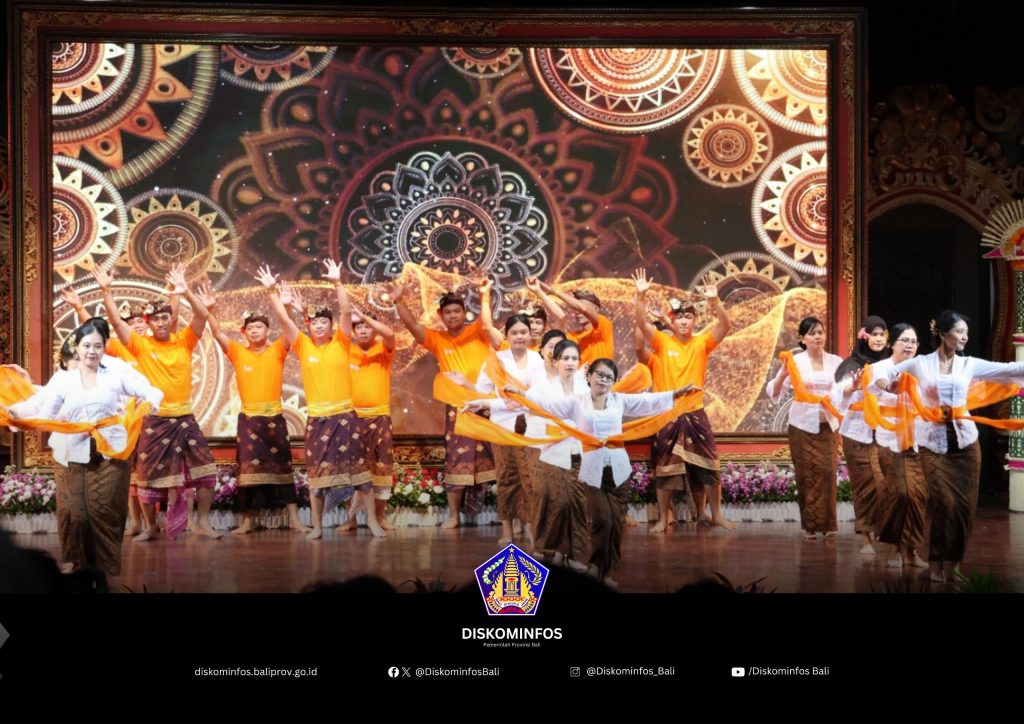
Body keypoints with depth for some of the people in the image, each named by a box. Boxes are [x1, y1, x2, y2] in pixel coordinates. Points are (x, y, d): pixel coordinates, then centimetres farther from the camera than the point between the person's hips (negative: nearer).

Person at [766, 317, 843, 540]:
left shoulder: (835, 362, 4)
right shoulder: (795, 361, -1)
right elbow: (774, 393, -7)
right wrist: (783, 374, -25)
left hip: (827, 425, 1)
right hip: (803, 426, -1)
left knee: (827, 472, -8)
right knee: (807, 475, 0)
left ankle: (827, 524, -1)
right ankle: (809, 525, 9)